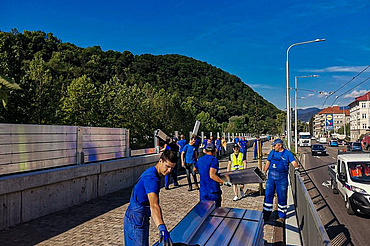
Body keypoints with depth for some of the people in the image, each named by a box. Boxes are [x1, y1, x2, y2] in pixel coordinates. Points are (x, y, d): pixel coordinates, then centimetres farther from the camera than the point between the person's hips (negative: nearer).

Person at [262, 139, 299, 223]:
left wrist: (296, 167, -25)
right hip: (271, 176, 4)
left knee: (282, 197, 5)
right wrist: (263, 173, 10)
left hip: (281, 178, -4)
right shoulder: (272, 152, 9)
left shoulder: (287, 153, -3)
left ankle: (282, 216, 20)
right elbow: (267, 163, 13)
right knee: (268, 195, 6)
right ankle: (266, 214, 20)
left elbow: (294, 163, -8)